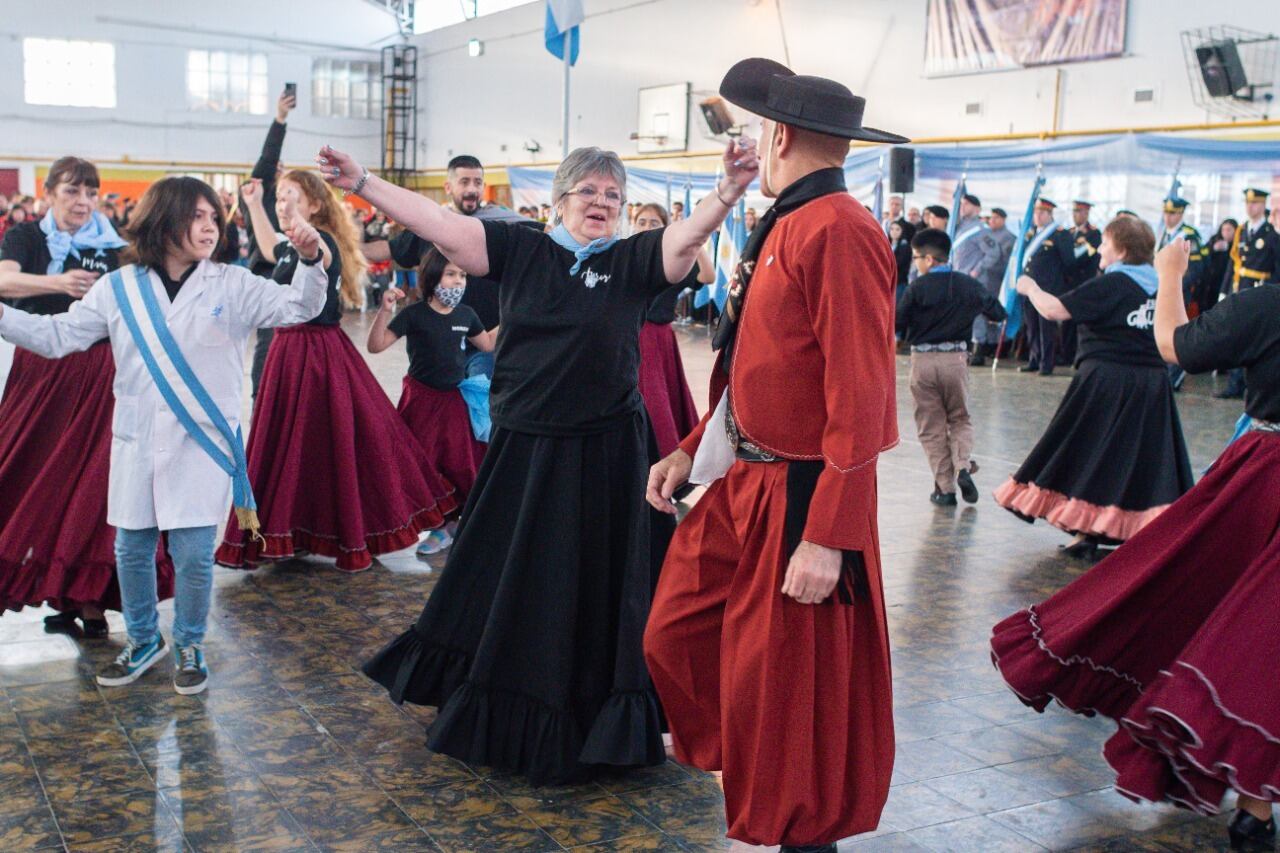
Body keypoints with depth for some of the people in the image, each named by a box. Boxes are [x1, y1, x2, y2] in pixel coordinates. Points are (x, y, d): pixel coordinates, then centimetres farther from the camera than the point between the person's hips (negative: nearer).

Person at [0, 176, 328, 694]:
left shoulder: (233, 286, -2)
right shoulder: (117, 288, 3)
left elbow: (298, 308, -6)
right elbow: (57, 337, 7)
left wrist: (309, 260, -23)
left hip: (203, 443, -2)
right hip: (136, 443, 3)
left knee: (193, 554, 0)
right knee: (131, 550, 12)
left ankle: (190, 647, 24)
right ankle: (142, 641, 35)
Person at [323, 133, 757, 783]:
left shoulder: (634, 260, -2)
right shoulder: (519, 249, 2)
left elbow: (688, 237, -19)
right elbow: (438, 224, -3)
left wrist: (729, 191, -37)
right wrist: (361, 183, -9)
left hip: (603, 458, -2)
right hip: (520, 452, 2)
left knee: (595, 593, 7)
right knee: (505, 586, 16)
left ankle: (594, 730, 25)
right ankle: (494, 720, 38)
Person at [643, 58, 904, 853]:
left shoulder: (840, 230, -20)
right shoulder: (785, 226, 10)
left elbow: (859, 400, -24)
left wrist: (827, 538, -25)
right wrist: (690, 452, 18)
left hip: (799, 497, -9)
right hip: (741, 484, 9)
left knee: (787, 684, 6)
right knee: (676, 634, 19)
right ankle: (725, 752, 45)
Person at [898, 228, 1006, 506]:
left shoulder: (917, 287, -10)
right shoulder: (969, 285, 1)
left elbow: (897, 323, -9)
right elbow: (998, 313, 11)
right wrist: (975, 308, 29)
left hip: (923, 360, -2)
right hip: (956, 358, 2)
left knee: (931, 426, 8)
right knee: (960, 418, 19)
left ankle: (945, 487, 7)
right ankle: (963, 467, -6)